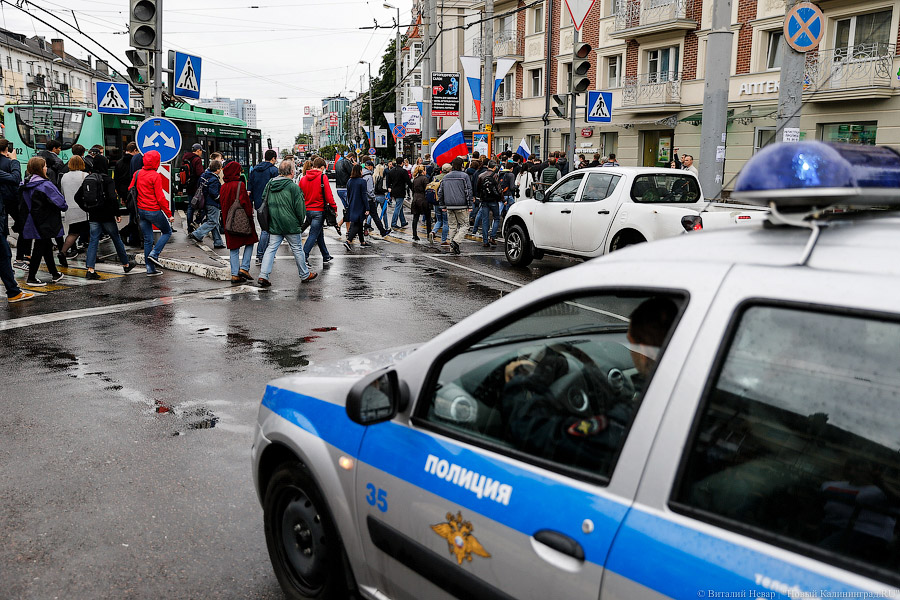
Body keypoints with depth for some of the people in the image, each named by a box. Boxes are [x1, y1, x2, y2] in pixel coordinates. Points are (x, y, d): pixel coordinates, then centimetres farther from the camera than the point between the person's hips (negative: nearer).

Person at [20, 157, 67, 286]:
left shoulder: (26, 185, 6)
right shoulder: (45, 185, -19)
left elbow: (25, 205, 14)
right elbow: (60, 202, -18)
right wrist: (65, 207, 0)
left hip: (33, 221, 8)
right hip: (45, 223, -8)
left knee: (47, 246, 19)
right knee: (40, 248, -1)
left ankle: (54, 273, 29)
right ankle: (31, 278, 3)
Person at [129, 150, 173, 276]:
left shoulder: (137, 174, 5)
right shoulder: (155, 176, -14)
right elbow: (160, 197, -15)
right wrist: (169, 214, -10)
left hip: (140, 210, 7)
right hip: (154, 211, -6)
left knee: (147, 239, 11)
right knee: (167, 231, 16)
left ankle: (150, 269, 12)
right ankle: (154, 254, 0)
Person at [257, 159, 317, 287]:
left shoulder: (269, 184, 4)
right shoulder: (294, 187, -14)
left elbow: (264, 201, 13)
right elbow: (300, 207, -10)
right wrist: (301, 222, 5)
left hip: (274, 225, 4)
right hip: (291, 225, -4)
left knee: (271, 249, 6)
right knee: (297, 249, 9)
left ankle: (263, 275, -6)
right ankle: (305, 275, 23)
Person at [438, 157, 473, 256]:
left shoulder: (445, 177, 10)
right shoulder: (464, 176, -6)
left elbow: (440, 192, 12)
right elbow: (468, 191, -9)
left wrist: (442, 205, 17)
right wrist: (469, 205, -3)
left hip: (449, 206, 5)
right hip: (461, 206, -5)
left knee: (452, 226, 12)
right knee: (464, 225, 3)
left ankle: (454, 248, 12)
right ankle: (455, 241, -18)